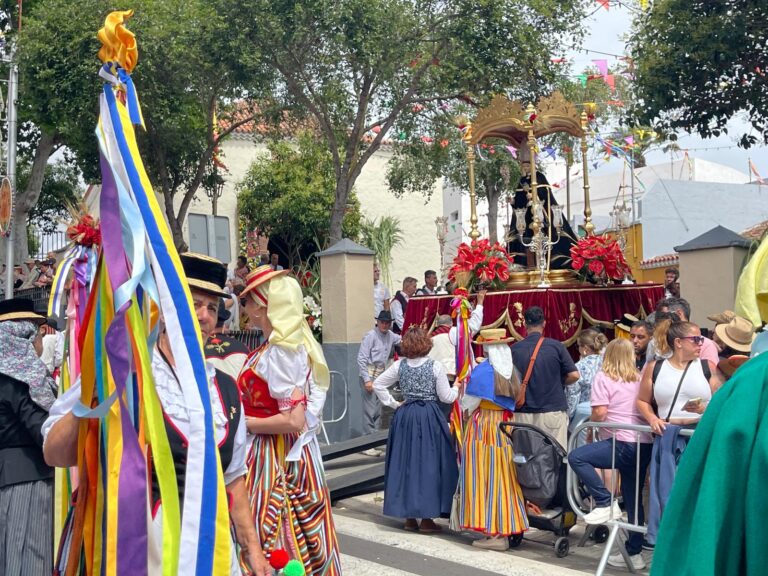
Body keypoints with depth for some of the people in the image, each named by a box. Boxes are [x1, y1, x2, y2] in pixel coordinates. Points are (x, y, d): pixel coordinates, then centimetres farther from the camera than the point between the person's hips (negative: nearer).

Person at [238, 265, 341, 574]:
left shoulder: (278, 353, -18)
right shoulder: (297, 344, 8)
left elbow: (293, 421, -24)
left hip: (274, 458, -9)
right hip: (294, 455, 9)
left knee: (275, 543, -1)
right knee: (299, 542, 14)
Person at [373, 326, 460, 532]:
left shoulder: (399, 366, 0)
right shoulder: (435, 366, -9)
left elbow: (377, 385, 4)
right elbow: (446, 397, -4)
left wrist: (394, 404, 9)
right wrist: (457, 387, 15)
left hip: (405, 417, 3)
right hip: (429, 417, -3)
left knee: (405, 464, 10)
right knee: (429, 464, 4)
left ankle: (409, 517, 15)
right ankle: (427, 518, 5)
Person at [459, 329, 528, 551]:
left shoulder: (482, 371, -14)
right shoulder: (512, 371, 4)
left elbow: (468, 404, -7)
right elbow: (516, 401, 11)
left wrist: (461, 392, 12)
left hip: (483, 426, -6)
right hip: (507, 426, 6)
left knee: (485, 476, 0)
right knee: (503, 476, 12)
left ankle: (493, 534, 1)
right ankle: (505, 529, 17)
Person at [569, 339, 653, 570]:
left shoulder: (603, 377, 1)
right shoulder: (640, 379, 16)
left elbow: (600, 413, -9)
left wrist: (589, 421, 10)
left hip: (623, 443, -7)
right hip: (644, 445, 7)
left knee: (576, 457, -9)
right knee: (634, 500, 12)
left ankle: (605, 503, -12)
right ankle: (634, 553, 17)